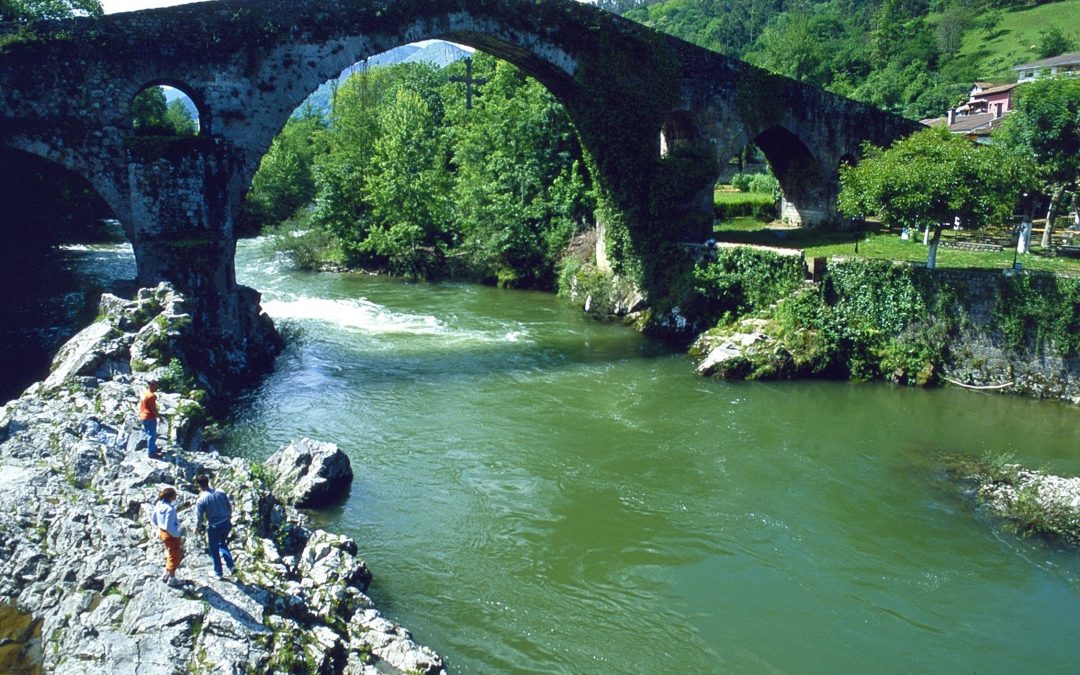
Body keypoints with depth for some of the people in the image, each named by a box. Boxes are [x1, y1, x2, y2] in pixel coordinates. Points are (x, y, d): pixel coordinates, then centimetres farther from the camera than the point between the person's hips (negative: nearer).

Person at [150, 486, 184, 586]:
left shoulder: (159, 504, -4)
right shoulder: (170, 509, -30)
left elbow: (152, 519, 7)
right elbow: (168, 526, -29)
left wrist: (159, 527, 17)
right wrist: (177, 534, -15)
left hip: (162, 532, 8)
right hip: (171, 535, -8)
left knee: (172, 554, 28)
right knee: (174, 556, 13)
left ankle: (166, 575, 37)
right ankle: (172, 579, 26)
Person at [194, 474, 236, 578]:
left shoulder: (201, 500, -18)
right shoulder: (220, 492, -6)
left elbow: (199, 517, -10)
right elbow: (229, 507, 4)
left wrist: (197, 527, 10)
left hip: (214, 527, -5)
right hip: (226, 523, 5)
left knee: (213, 549, 16)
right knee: (222, 544, 28)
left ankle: (218, 573, 28)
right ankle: (231, 565, 16)